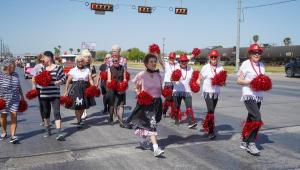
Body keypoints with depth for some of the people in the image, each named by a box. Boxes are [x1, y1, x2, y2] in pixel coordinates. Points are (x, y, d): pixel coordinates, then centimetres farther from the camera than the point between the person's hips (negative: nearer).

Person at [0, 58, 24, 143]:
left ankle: (13, 136, -7)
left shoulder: (16, 75, 4)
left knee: (14, 116, -7)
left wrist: (22, 96, 17)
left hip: (15, 99, 2)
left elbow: (19, 86, 14)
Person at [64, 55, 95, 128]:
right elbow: (68, 81, 3)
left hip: (85, 89, 2)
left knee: (83, 106, 8)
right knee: (77, 106, -5)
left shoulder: (87, 70, 7)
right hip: (75, 89, -2)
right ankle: (78, 121, 10)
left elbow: (90, 80, 0)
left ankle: (80, 119, 33)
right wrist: (66, 91, -3)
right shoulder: (72, 70, 3)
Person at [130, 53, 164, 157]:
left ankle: (144, 141, 38)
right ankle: (156, 148, -18)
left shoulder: (158, 76, 6)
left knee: (147, 124, 15)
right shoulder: (141, 75, -7)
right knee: (151, 124, -14)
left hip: (157, 103, 5)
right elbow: (136, 88, 4)